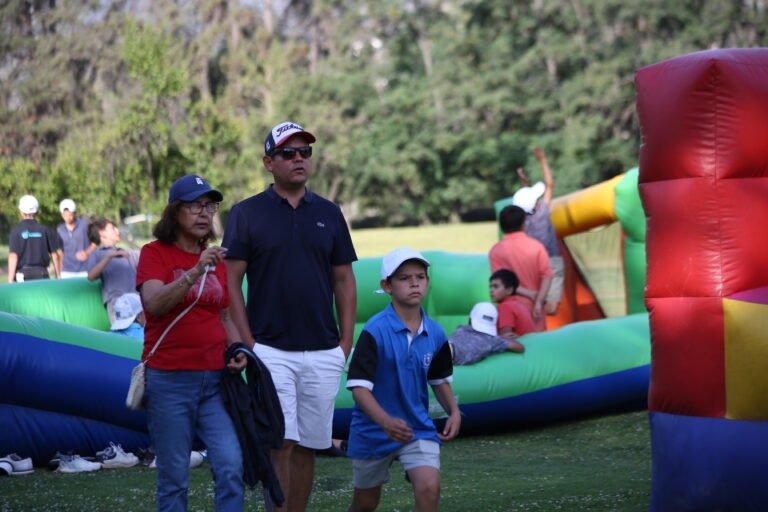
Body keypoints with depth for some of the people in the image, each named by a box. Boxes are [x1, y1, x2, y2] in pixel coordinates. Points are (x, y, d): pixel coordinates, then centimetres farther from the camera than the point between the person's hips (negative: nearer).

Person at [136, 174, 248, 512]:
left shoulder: (216, 259, 14)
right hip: (169, 379, -4)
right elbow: (155, 303, -19)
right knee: (174, 476, -1)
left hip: (215, 379, 4)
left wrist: (237, 350, 4)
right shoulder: (155, 253, -1)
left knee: (231, 466, -10)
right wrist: (195, 272, -31)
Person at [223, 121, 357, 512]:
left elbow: (344, 279, 13)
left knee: (307, 446, 7)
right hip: (270, 351, -3)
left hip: (323, 352, 3)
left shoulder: (329, 214, 11)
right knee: (279, 445, -11)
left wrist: (346, 340, 4)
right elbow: (231, 281, -1)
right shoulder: (246, 213, 1)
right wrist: (246, 342, -8)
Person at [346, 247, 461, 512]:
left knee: (429, 488, -19)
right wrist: (385, 420, -38)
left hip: (418, 428, 3)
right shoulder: (375, 330, -19)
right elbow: (359, 386, -23)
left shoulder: (435, 333, -3)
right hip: (373, 430, -3)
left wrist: (453, 411, -3)